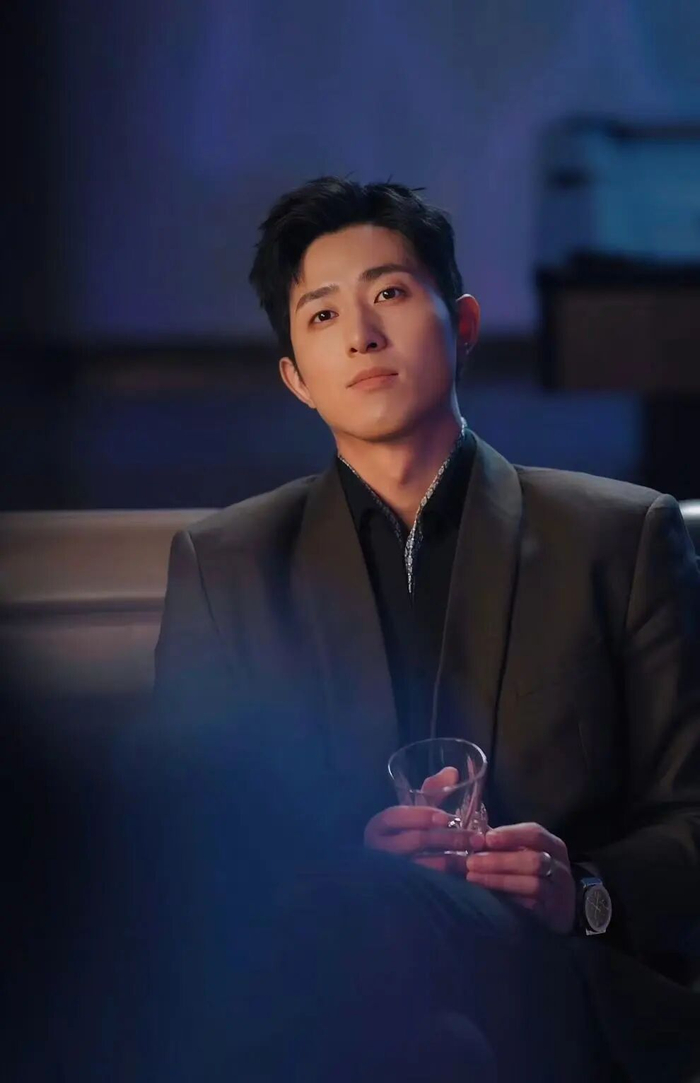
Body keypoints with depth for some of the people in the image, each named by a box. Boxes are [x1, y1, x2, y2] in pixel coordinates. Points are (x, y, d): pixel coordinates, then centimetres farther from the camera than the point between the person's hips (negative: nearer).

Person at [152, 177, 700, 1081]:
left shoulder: (622, 537, 15)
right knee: (364, 903, -38)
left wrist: (585, 894, -12)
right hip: (322, 1006, 1)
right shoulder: (222, 566, 19)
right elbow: (190, 831, 11)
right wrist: (349, 862, -10)